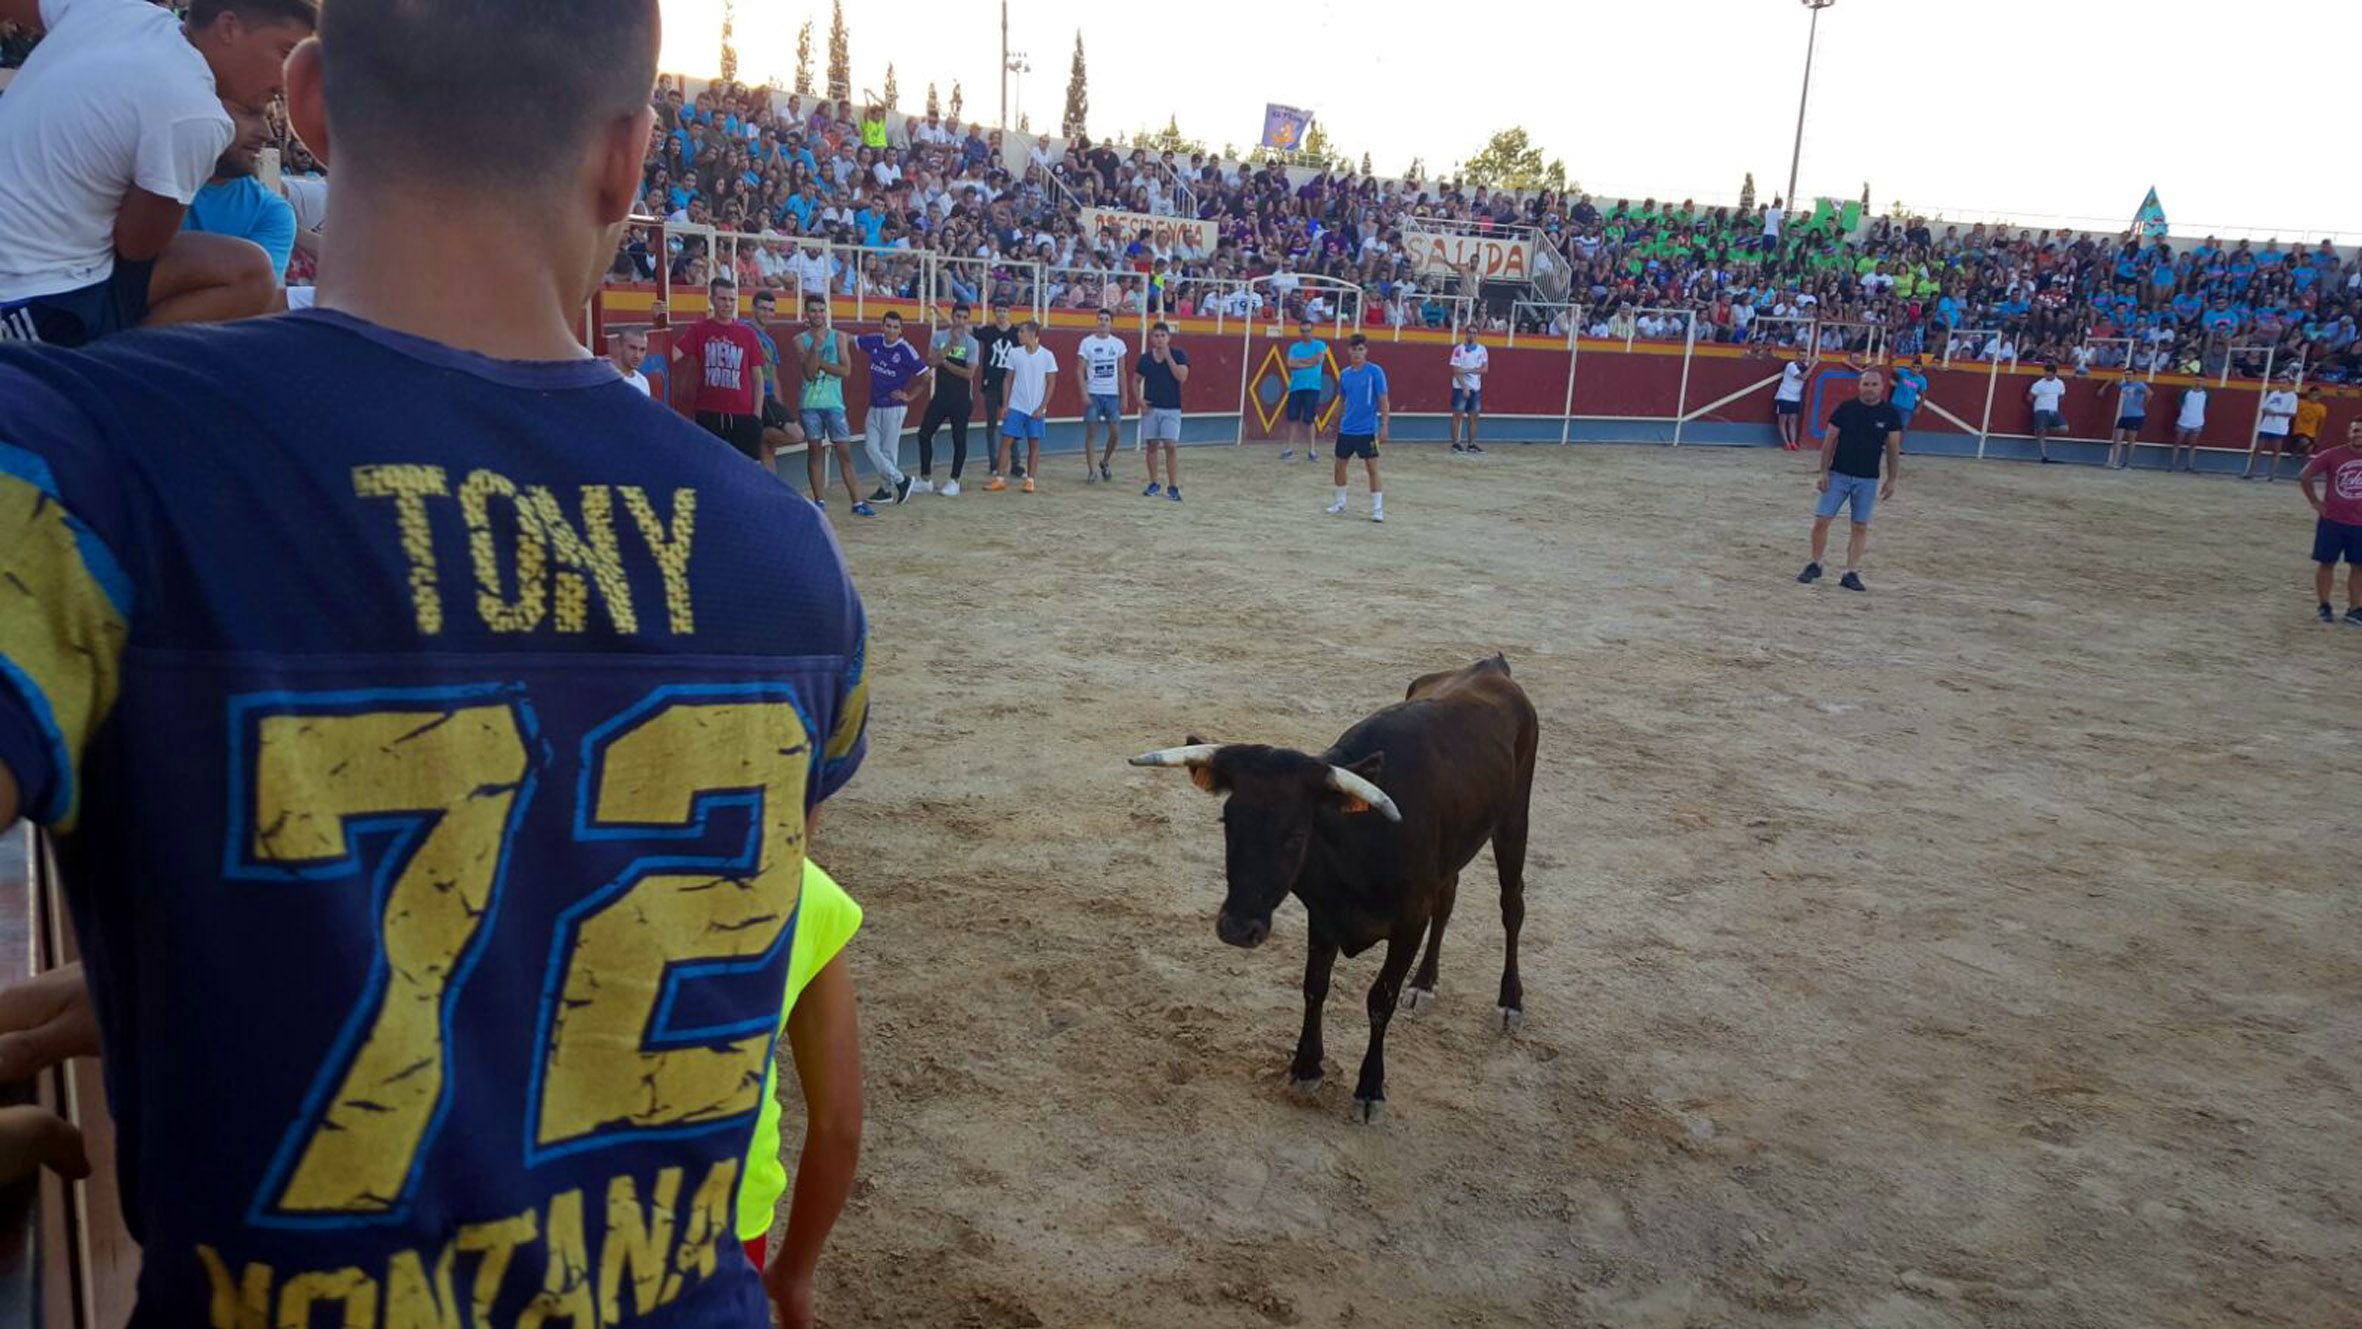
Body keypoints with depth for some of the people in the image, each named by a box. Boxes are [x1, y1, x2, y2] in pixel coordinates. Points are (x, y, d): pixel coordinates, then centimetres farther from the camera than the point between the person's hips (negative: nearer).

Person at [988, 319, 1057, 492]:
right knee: (1006, 441, -2)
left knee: (1034, 444, 3)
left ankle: (1030, 480, 10)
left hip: (1036, 409, -2)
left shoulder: (1047, 355, -4)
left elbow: (1051, 383, -1)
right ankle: (999, 479, 2)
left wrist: (1041, 408, -7)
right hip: (1015, 406, 2)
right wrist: (1005, 405, 0)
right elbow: (1009, 380, 7)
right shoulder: (1014, 354, 2)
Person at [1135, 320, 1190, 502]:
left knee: (1171, 446, -8)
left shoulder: (1178, 354, -4)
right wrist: (1138, 399, -3)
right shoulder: (1145, 357, 4)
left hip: (1171, 408, -3)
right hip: (1150, 407, 3)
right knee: (1152, 445, 6)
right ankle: (1153, 485, 15)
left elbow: (1182, 377, -17)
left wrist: (1168, 356, -17)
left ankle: (1173, 487, -3)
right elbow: (1136, 380, 12)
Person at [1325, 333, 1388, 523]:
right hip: (1346, 429, 5)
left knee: (1372, 468, -5)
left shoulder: (1375, 372, -8)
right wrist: (1335, 423, 18)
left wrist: (1384, 426, -13)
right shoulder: (1344, 374, 6)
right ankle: (1340, 503, 28)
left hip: (1367, 430, -5)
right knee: (1340, 465, 11)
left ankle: (1377, 508, 1)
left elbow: (1383, 401, -8)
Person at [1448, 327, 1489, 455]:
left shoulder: (1482, 349, 8)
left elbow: (1485, 369, -1)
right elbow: (1456, 371, -10)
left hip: (1476, 388, 5)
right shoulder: (1459, 349, -4)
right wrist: (1464, 387, -17)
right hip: (1460, 387, -4)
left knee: (1474, 417, 6)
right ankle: (1455, 445, -3)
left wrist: (1469, 370, -15)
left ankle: (1471, 445, 12)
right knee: (1458, 415, -5)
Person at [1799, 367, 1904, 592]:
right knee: (1821, 520, -4)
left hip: (1868, 480, 1)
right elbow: (1829, 442, 0)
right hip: (1838, 474, -1)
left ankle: (1851, 573, 10)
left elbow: (1893, 449, 3)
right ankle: (1815, 565, 13)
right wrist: (1824, 472, -4)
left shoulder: (1890, 414, -2)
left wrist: (1892, 480, 0)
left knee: (1861, 527, 3)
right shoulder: (1845, 409, -4)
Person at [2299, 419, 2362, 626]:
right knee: (2326, 563, 5)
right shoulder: (2332, 455, -8)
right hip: (2331, 520, -2)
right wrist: (2315, 502, -2)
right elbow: (2304, 477, -1)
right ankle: (2324, 607, 17)